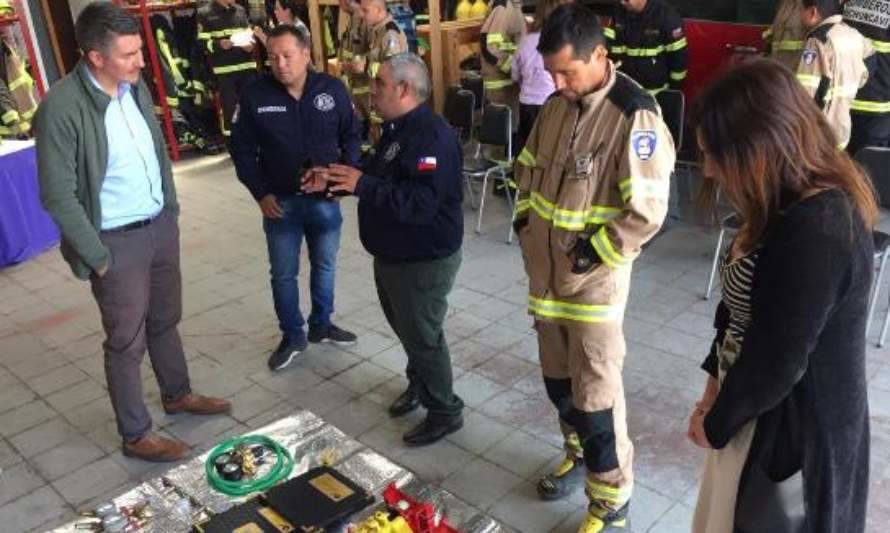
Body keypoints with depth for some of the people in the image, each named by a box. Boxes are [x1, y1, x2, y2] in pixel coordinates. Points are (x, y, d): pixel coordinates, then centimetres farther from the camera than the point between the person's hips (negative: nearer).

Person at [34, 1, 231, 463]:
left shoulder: (135, 87, 0)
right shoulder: (61, 107, -21)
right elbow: (58, 197, -18)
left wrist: (171, 210, 11)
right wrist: (98, 258, -14)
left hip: (161, 226, 6)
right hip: (117, 241, -6)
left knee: (165, 321, 22)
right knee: (127, 342, 8)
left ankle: (177, 395, 44)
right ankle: (136, 436, 25)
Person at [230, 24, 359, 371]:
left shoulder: (333, 89, -8)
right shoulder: (254, 95, -10)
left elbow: (351, 136, 4)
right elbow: (242, 150, -3)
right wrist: (260, 194, -9)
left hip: (325, 198, 1)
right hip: (280, 201, -1)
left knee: (325, 265, 17)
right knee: (283, 273, 10)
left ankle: (322, 325, 37)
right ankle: (292, 336, 27)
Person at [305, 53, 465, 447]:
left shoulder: (432, 137, -26)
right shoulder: (397, 128, 7)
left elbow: (420, 203, -36)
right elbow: (379, 178, 18)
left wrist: (362, 186, -33)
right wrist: (335, 179, 3)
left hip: (424, 261, -10)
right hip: (391, 254, 10)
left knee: (422, 336, 3)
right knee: (404, 328, 24)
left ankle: (446, 412, 21)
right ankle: (418, 385, 46)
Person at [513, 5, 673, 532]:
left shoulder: (634, 116, -18)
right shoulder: (556, 106, 5)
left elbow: (647, 213, -20)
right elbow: (529, 167, 19)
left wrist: (593, 252, -16)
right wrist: (526, 217, 7)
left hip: (594, 277, -7)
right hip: (545, 270, 7)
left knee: (596, 391, 1)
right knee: (558, 377, 20)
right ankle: (579, 454, 45)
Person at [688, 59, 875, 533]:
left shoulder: (816, 230, -30)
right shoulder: (802, 201, 0)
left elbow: (776, 364, -24)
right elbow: (746, 308, 8)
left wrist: (716, 422, -8)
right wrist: (716, 381, 3)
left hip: (793, 425, -8)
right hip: (763, 404, 8)